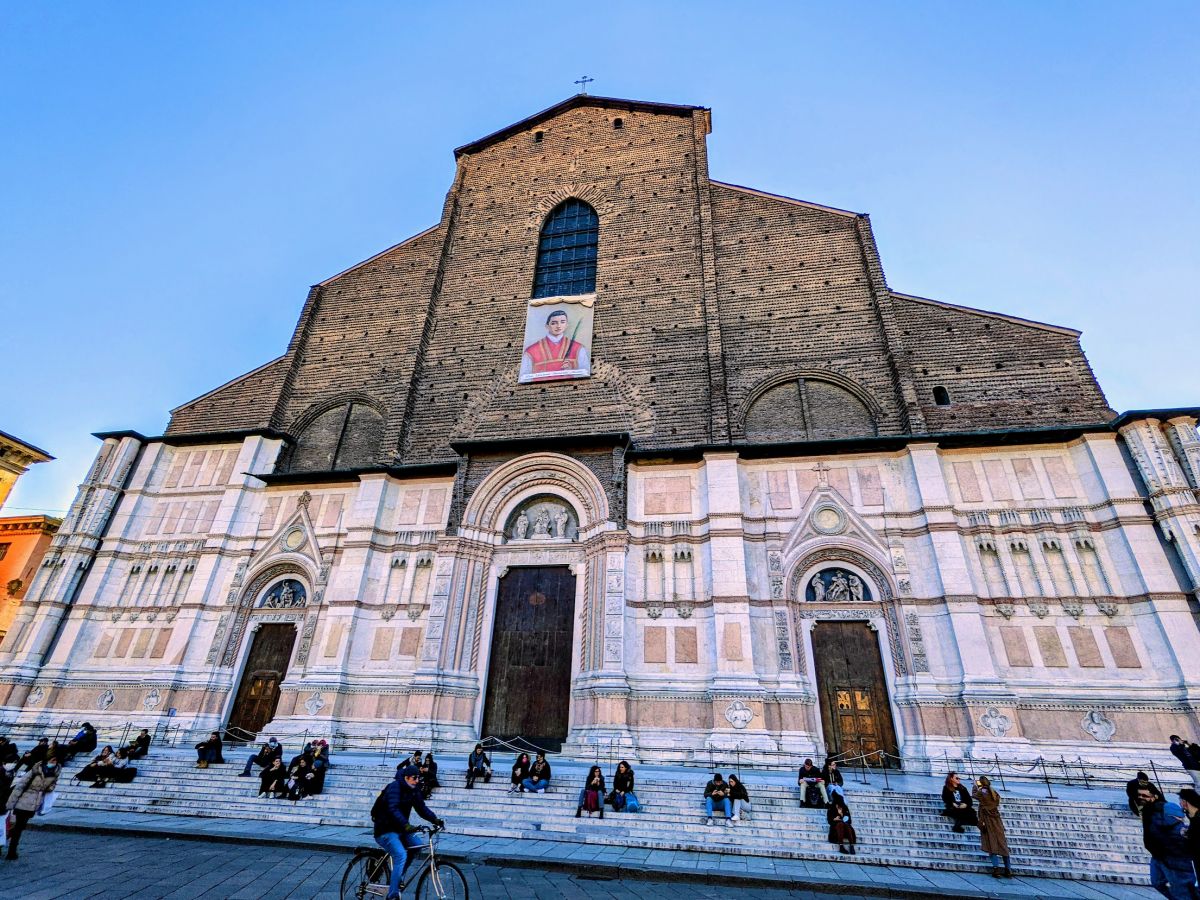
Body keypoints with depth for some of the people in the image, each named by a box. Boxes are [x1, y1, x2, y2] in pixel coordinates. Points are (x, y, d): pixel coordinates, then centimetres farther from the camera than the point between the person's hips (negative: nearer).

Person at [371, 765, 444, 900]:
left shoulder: (414, 790, 3)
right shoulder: (395, 787, -20)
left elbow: (422, 808, 2)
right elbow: (393, 809, -33)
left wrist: (435, 820, -13)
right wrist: (406, 825, -45)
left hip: (399, 829, 8)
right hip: (385, 830, -8)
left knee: (418, 844, -8)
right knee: (401, 855, -25)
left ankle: (397, 876, 8)